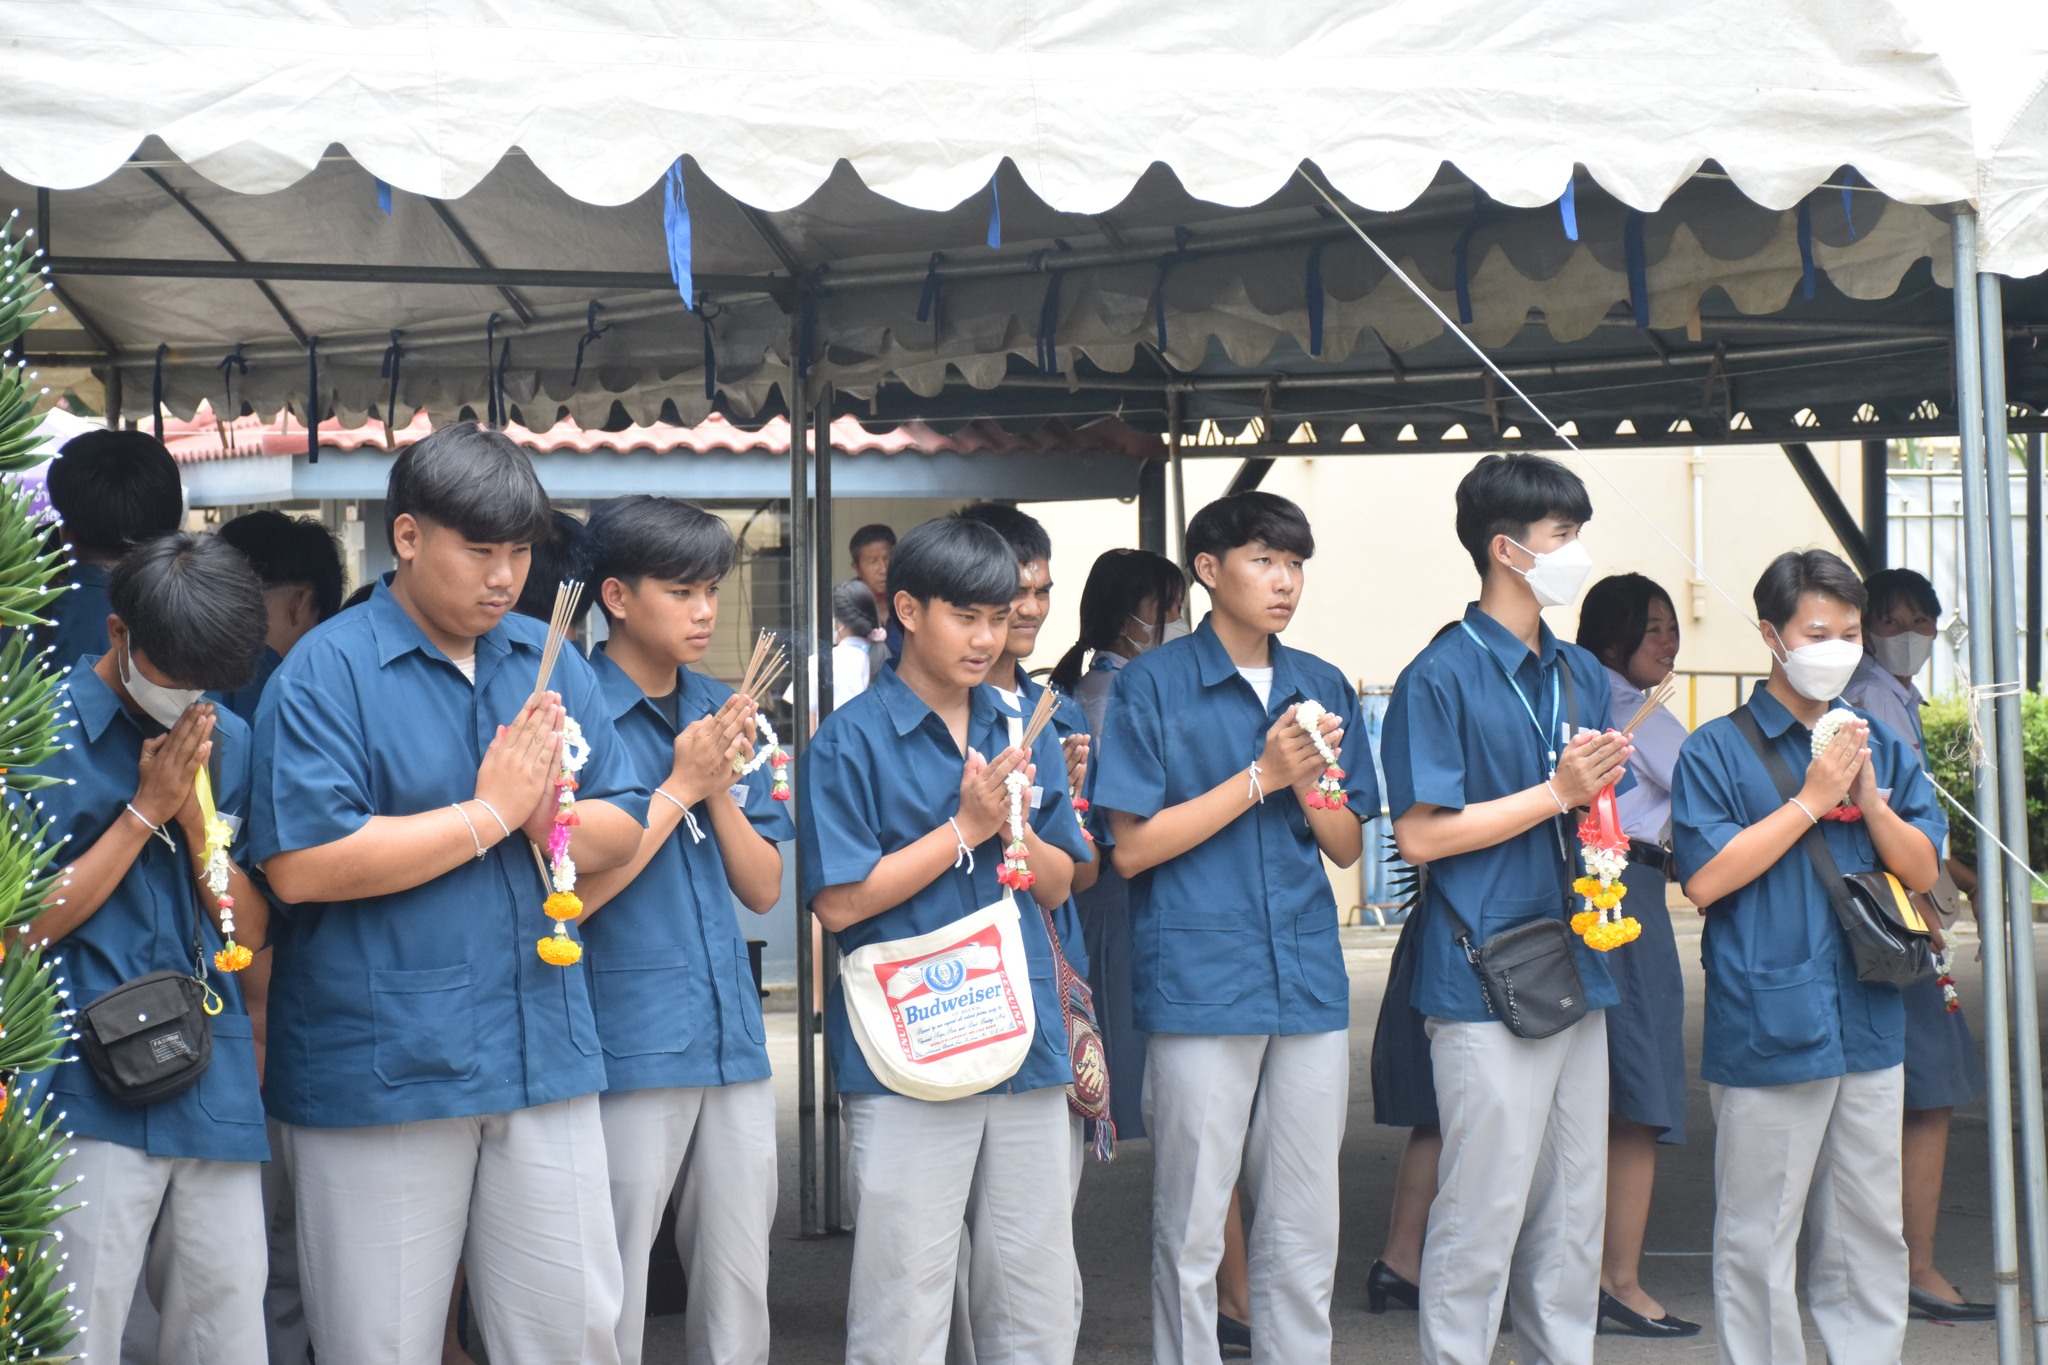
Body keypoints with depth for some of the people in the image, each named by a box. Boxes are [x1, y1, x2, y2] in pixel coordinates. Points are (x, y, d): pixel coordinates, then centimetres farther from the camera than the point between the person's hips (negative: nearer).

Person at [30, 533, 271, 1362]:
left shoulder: (228, 742, 13)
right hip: (93, 1097, -5)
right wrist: (145, 811, -8)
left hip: (216, 1094, 5)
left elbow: (250, 931, 11)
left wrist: (195, 811, -3)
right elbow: (30, 922, -6)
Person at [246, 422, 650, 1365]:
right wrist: (490, 813, -14)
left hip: (544, 1059, 5)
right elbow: (300, 865, -19)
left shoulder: (550, 664, 10)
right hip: (378, 1066, -5)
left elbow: (621, 827, 10)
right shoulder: (327, 672, -8)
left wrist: (549, 816, -13)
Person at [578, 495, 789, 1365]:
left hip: (734, 1039, 6)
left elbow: (762, 889, 10)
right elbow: (571, 895, -14)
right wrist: (678, 788, -12)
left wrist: (721, 792, -6)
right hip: (629, 1050, -6)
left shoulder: (724, 713, 10)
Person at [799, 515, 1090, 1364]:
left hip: (1023, 1042, 5)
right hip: (906, 1062, -5)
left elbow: (1056, 885, 12)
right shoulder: (852, 740, -6)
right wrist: (965, 826, -12)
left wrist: (1014, 825, -8)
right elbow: (839, 902, -11)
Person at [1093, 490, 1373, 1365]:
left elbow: (1347, 849, 15)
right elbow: (1132, 848, -8)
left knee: (1305, 1239, 9)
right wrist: (1261, 777, -12)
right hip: (1199, 986, -4)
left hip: (1309, 982, 5)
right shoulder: (1154, 684, -2)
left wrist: (1316, 788, -7)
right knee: (1191, 1236, 2)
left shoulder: (1322, 688, 12)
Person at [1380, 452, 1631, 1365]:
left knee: (1573, 1213, 13)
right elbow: (1420, 835, -14)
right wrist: (1556, 793, -14)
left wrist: (1603, 789, 0)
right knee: (1484, 1214, -3)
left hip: (1577, 972, 7)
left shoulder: (1582, 674, 14)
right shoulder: (1442, 676, -8)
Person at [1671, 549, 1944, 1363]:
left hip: (1870, 1025, 5)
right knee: (1759, 1241, 2)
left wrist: (1869, 800, -8)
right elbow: (1705, 878, -14)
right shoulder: (1719, 751, -4)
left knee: (1871, 1235, 13)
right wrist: (1812, 800, -13)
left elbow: (1922, 870, 9)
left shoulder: (1881, 747, 12)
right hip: (1767, 1033, -5)